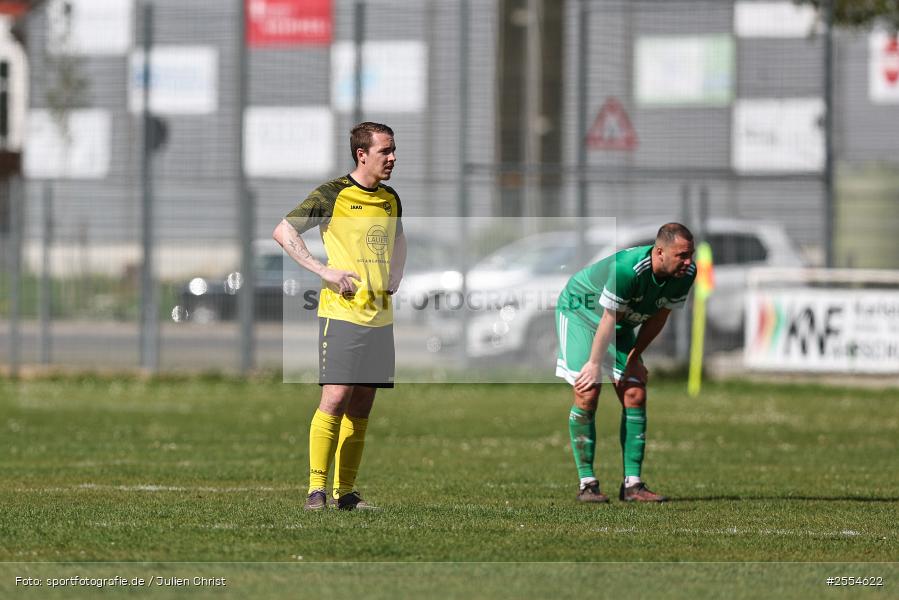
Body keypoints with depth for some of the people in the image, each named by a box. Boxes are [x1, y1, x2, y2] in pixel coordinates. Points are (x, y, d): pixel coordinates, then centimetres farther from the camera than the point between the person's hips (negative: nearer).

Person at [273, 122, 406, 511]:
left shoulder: (390, 200, 14)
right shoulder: (333, 195, -6)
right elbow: (283, 232, -8)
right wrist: (324, 272, -14)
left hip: (380, 315, 6)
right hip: (342, 312, -6)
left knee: (361, 407, 6)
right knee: (336, 397, -14)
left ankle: (344, 492, 10)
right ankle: (316, 489, -10)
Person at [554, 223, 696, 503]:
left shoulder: (686, 274, -17)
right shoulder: (627, 268, -38)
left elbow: (660, 315, -2)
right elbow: (609, 318, -28)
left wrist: (634, 356, 0)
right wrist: (594, 364, -20)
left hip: (622, 326, 6)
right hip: (580, 311, -6)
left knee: (635, 396, -4)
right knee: (587, 394, -15)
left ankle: (632, 484, -1)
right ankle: (587, 483, -10)